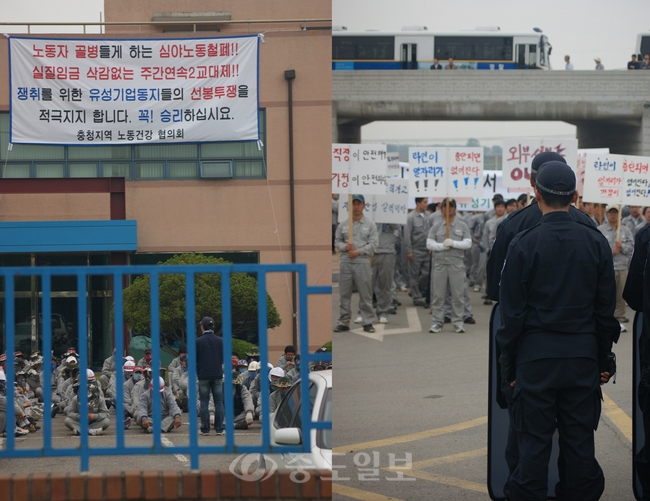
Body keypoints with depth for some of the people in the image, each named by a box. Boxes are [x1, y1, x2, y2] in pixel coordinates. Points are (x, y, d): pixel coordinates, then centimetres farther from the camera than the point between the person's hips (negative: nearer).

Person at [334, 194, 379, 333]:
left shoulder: (370, 225, 3)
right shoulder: (342, 224, 9)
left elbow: (374, 243, -3)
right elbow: (337, 242, 11)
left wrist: (359, 251, -13)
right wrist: (345, 247, -10)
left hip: (362, 263, -2)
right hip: (346, 262, 2)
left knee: (365, 294, 0)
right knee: (344, 294, 4)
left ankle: (368, 322, 6)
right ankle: (343, 321, 10)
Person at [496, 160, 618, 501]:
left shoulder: (523, 244, -7)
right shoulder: (596, 243, 1)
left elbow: (512, 313, -5)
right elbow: (606, 310, 6)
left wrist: (508, 366, 3)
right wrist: (604, 360, 14)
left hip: (535, 357, -2)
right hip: (583, 356, 2)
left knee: (534, 443, 2)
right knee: (579, 441, 9)